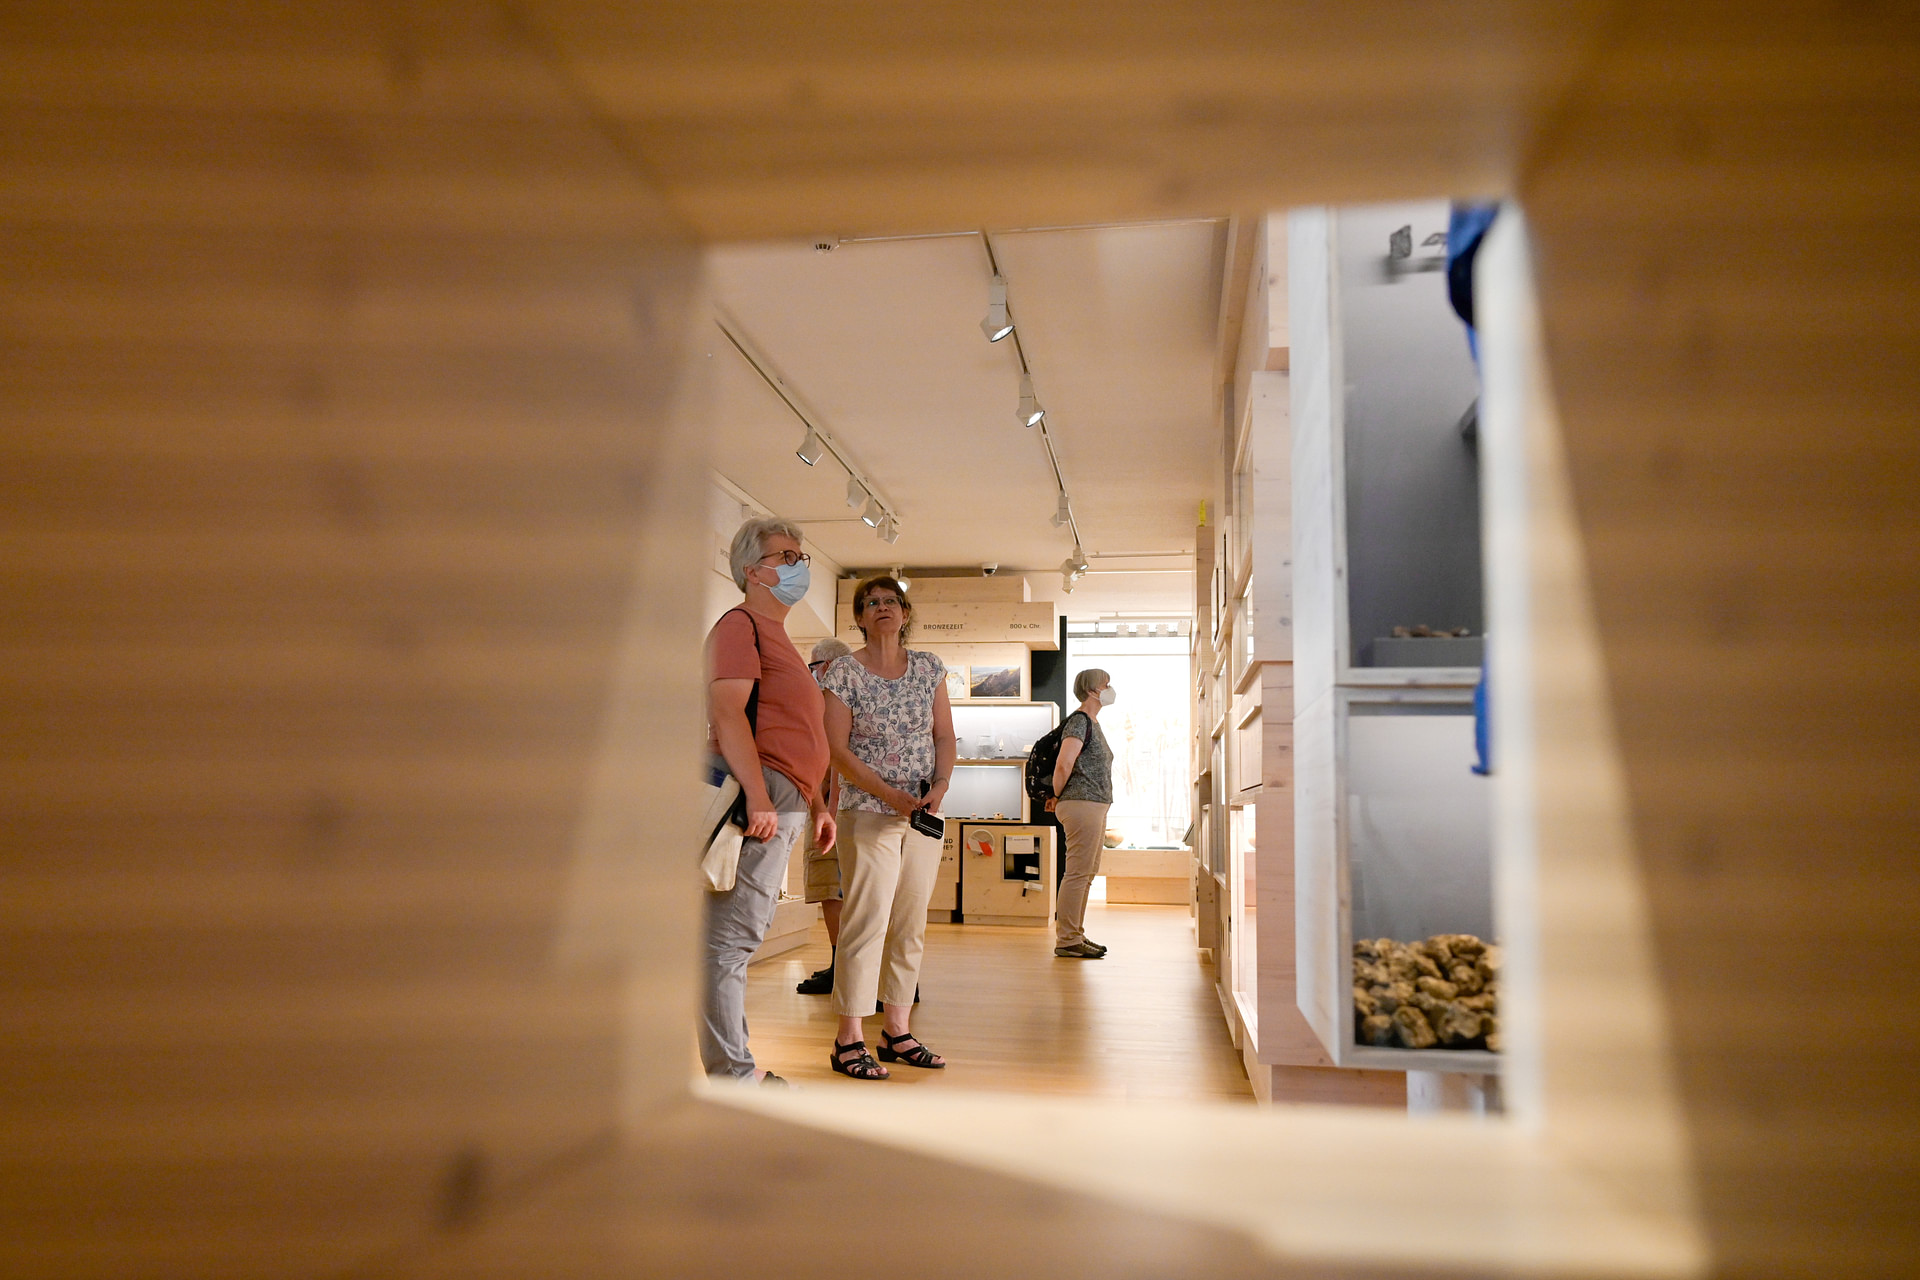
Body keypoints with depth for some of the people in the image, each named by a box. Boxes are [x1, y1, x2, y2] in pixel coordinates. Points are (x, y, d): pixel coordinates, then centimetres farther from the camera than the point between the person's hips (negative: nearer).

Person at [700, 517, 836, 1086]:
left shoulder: (776, 636, 26)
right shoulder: (740, 624, -5)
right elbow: (728, 714, -17)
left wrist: (816, 803, 27)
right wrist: (758, 798, -24)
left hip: (782, 802, 10)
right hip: (759, 793, -10)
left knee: (741, 936, 12)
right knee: (732, 937, -8)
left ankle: (736, 1068, 18)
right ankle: (733, 1076, -6)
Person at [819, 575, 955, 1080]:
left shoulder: (929, 668, 10)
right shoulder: (845, 672, -4)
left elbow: (944, 735, 10)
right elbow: (837, 749, -8)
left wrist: (941, 785, -8)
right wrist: (890, 794, -17)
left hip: (925, 811, 5)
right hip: (868, 811, -5)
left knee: (911, 924, 8)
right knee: (866, 919, -9)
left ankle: (898, 1031, 17)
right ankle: (849, 1039, -2)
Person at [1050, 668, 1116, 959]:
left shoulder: (1093, 723, 19)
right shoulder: (1079, 721, -13)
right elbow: (1063, 765, -22)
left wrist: (1058, 798, 22)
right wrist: (1057, 797, -8)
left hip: (1097, 806, 10)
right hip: (1082, 805, -10)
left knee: (1086, 873, 13)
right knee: (1078, 872, -8)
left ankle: (1076, 934, 21)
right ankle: (1066, 941, -4)